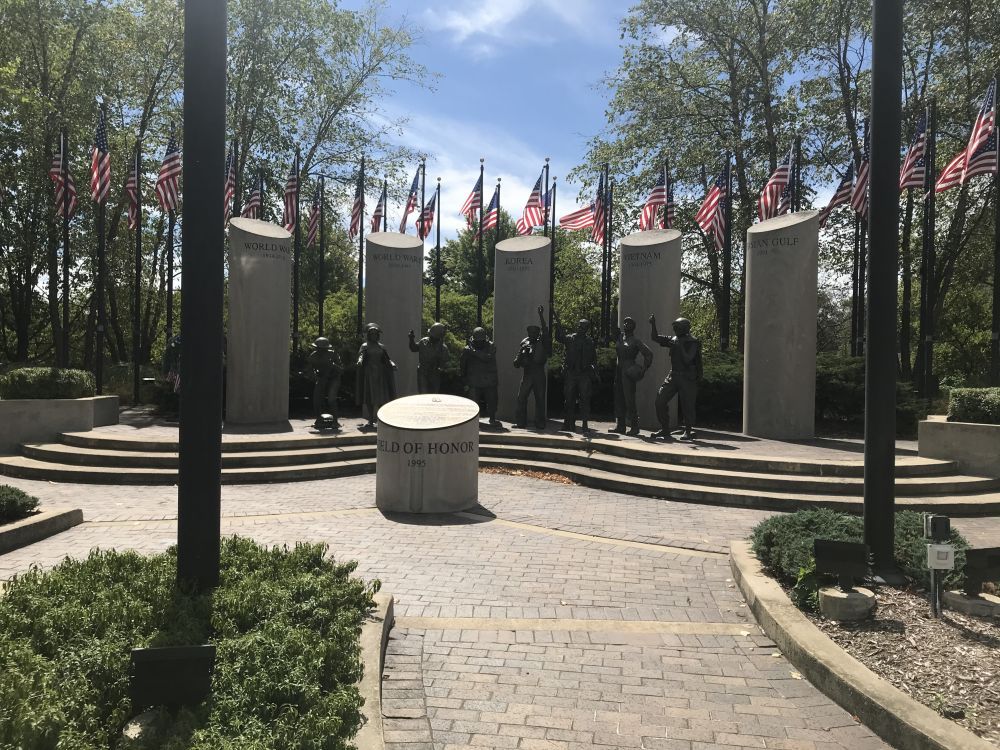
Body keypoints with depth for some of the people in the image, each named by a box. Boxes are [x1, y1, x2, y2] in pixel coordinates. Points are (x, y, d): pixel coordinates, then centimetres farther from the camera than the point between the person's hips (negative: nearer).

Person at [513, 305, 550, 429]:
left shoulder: (542, 342, 5)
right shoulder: (524, 343, 13)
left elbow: (545, 330, -12)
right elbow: (517, 362, 15)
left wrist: (540, 315, -17)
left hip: (539, 374, -2)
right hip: (526, 374, 2)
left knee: (540, 399, 1)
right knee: (521, 398, -1)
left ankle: (540, 422, 7)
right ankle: (520, 421, 5)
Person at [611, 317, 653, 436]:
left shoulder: (635, 340, -7)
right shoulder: (620, 336, 11)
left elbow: (648, 353, -10)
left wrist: (644, 368, -10)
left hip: (629, 371, -7)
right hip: (619, 369, 7)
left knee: (629, 399, -8)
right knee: (619, 398, 7)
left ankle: (634, 426, -2)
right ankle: (620, 425, 13)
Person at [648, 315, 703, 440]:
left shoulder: (692, 343, -10)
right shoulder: (673, 340, 9)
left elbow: (687, 360, -19)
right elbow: (655, 337, 12)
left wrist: (680, 346, -21)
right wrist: (653, 324, 0)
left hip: (687, 378, -6)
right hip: (673, 376, 6)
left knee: (687, 405, -1)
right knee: (660, 400, -1)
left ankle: (688, 431, 14)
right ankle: (665, 429, 9)